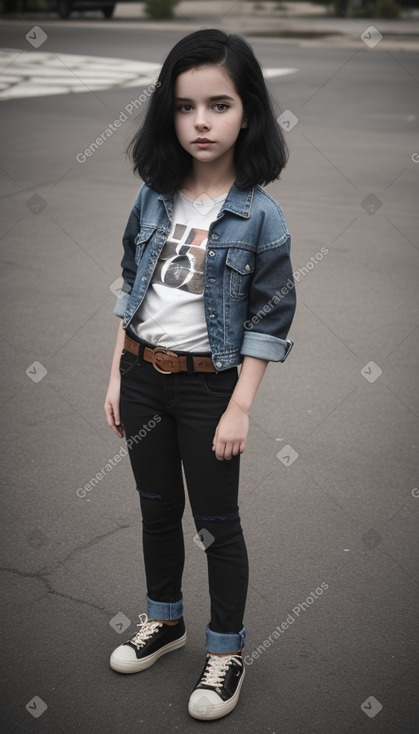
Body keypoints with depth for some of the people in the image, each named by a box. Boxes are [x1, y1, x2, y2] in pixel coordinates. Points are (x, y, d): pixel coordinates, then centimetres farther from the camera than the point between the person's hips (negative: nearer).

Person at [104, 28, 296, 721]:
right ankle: (164, 620, 40)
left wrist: (239, 409, -14)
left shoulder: (260, 214, -14)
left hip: (207, 384, -4)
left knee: (217, 521, 8)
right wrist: (117, 376, 6)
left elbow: (268, 320, -11)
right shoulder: (153, 195, -1)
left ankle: (227, 651, 26)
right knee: (157, 507, 19)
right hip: (141, 375, 5)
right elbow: (131, 287, 7)